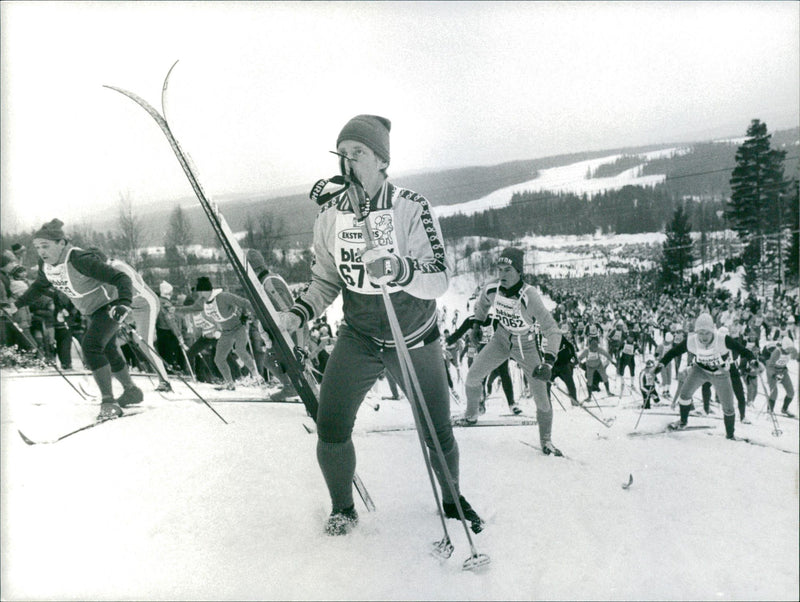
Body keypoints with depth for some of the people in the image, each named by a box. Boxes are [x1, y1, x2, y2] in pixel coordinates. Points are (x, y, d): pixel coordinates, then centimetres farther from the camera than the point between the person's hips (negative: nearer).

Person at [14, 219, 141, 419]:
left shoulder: (80, 260, -32)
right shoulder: (46, 265, -8)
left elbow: (121, 279, -36)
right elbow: (39, 287, 16)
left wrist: (124, 303, -52)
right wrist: (16, 304, 9)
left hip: (110, 306, -9)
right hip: (91, 312, 9)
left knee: (91, 345, -25)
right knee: (107, 352, 19)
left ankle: (108, 401, -20)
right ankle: (131, 391, 38)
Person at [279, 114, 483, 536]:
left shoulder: (411, 207, -16)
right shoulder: (330, 213, -3)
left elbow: (440, 280, -20)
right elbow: (326, 280, 7)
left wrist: (398, 270, -39)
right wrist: (300, 312, -11)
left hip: (415, 341, -2)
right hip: (358, 339, 3)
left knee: (439, 436, 7)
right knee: (330, 429, -5)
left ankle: (452, 501, 39)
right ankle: (342, 508, 24)